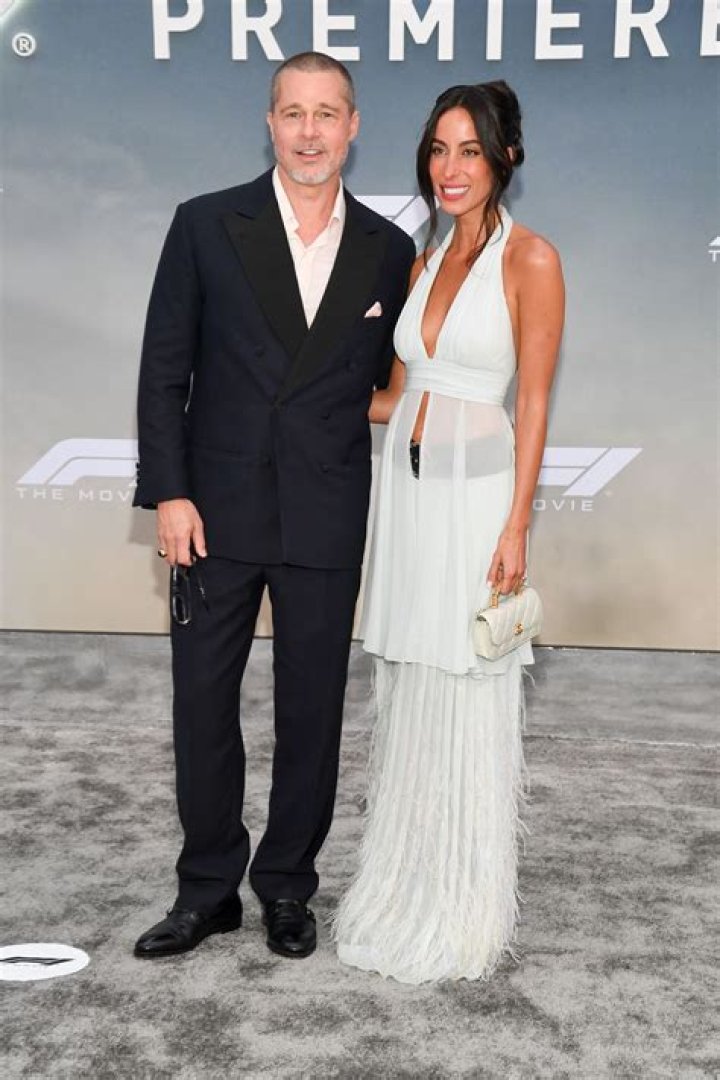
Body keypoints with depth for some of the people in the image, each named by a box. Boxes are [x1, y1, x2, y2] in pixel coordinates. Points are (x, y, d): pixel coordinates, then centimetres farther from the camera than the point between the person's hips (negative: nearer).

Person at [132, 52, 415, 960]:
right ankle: (207, 889, 27)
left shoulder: (389, 252, 6)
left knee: (312, 713, 10)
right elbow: (164, 371, 0)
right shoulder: (206, 225, 2)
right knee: (202, 706, 8)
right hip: (216, 511, 0)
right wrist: (168, 492, -8)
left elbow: (388, 382, 11)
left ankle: (287, 885, 30)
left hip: (327, 525, 1)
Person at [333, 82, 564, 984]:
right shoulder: (426, 260, 14)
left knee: (468, 703, 2)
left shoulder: (529, 258, -5)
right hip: (407, 487, 7)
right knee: (408, 695, 13)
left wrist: (516, 527, -14)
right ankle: (405, 890, 29)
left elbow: (533, 401, -9)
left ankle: (464, 914, 20)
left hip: (475, 490, -6)